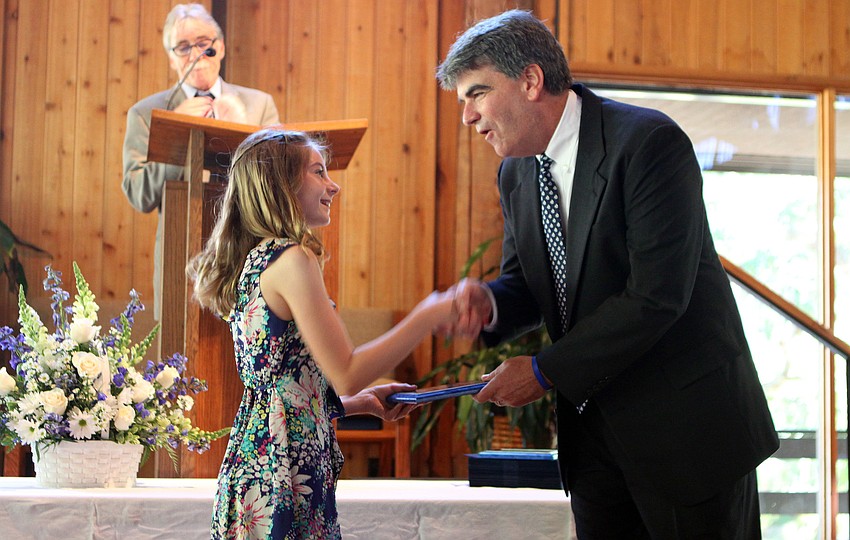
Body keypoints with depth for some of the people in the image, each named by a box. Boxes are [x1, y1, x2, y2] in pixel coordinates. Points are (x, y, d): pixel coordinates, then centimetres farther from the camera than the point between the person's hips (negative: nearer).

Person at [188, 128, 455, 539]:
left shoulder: (252, 261, 15)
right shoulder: (291, 259, -13)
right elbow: (345, 374, -16)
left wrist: (365, 401, 16)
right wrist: (428, 316, -10)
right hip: (286, 469, -9)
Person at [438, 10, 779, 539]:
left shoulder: (650, 143, -18)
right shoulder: (517, 172, 7)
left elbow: (656, 295, -23)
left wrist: (546, 372, -19)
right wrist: (488, 303, -11)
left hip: (687, 428, -7)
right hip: (592, 428, 7)